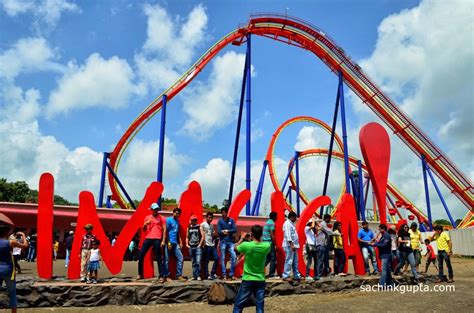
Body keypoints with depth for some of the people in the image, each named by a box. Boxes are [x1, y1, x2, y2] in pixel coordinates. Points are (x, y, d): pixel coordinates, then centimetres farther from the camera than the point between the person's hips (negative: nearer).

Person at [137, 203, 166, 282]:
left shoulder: (161, 218, 5)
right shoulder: (147, 217, 14)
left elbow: (164, 229, 2)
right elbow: (143, 229, 18)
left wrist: (163, 240, -6)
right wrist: (146, 224, -4)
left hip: (157, 239, -4)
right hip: (148, 238, 4)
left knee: (158, 258, -3)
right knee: (141, 256, 2)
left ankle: (161, 276, 0)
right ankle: (140, 274, 15)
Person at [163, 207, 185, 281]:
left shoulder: (177, 221, 16)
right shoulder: (169, 220, -5)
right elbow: (166, 232, -9)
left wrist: (180, 242, 11)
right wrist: (168, 243, -15)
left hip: (175, 243, 7)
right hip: (169, 243, -7)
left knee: (180, 257, -2)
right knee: (167, 260, 0)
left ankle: (179, 275, 1)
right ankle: (167, 276, 8)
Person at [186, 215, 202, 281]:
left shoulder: (199, 227, 2)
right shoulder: (189, 228, 12)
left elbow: (202, 236, -1)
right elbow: (187, 237, 18)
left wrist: (200, 244, -7)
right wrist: (187, 244, 5)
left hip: (197, 247, -4)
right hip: (191, 247, 4)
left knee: (198, 262, -12)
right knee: (193, 262, 9)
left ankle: (198, 276, -5)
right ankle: (194, 276, 15)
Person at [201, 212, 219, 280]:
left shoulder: (212, 225, 19)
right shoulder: (203, 224, -1)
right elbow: (202, 235, -7)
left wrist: (214, 233, 7)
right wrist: (203, 244, -13)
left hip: (212, 245, 7)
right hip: (206, 245, -7)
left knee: (217, 258, 1)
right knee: (206, 261, -1)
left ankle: (213, 273, 12)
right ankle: (207, 275, 5)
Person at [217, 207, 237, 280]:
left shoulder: (231, 220, 8)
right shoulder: (220, 221, 4)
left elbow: (235, 230, -2)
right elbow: (219, 231, -7)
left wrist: (226, 231, -9)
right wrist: (228, 232, -10)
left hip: (231, 241, 1)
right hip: (223, 242, -1)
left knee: (234, 256, -9)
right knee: (222, 258, 0)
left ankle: (231, 274, -1)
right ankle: (224, 274, 7)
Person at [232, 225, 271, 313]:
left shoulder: (246, 245, -17)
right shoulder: (267, 246, -10)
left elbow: (236, 247, 5)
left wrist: (242, 238, 19)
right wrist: (259, 238, 19)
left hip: (248, 279, -2)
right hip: (260, 280, 2)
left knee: (238, 305, 8)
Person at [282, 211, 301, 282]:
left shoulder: (291, 223, 20)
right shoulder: (287, 224, -12)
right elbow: (288, 235, -20)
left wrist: (294, 245, 15)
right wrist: (291, 244, -25)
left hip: (293, 245, 10)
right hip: (289, 246, -10)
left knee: (295, 262, 13)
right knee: (289, 261, -8)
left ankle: (296, 275, 19)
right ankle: (285, 276, -4)